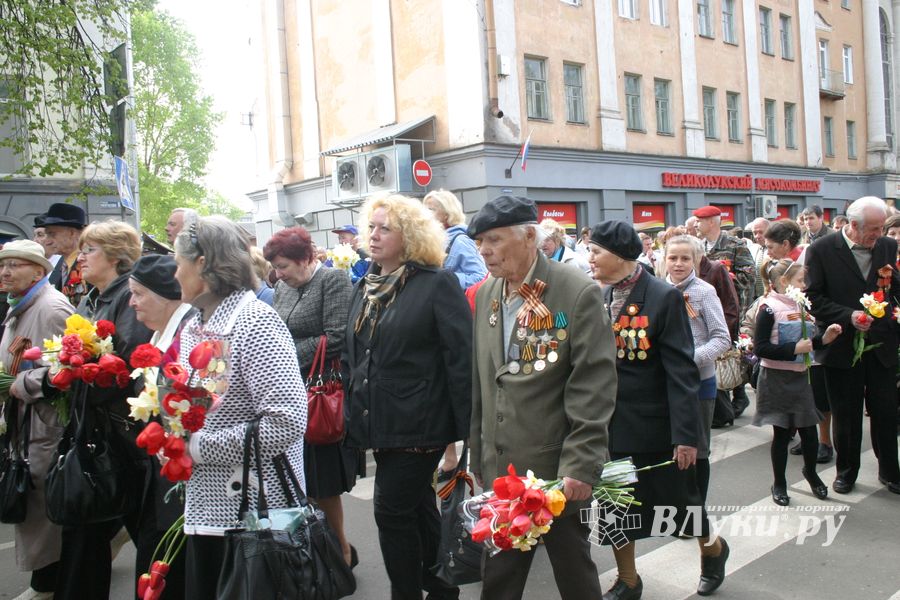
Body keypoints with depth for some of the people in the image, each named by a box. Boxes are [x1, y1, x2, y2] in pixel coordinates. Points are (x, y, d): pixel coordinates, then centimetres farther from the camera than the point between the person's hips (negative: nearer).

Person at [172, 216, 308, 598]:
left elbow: (288, 422, -25)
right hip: (203, 507, 8)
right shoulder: (194, 326, 9)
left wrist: (201, 446, -18)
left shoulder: (255, 322, -17)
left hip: (254, 512, -8)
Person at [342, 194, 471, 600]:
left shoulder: (438, 284, -11)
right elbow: (351, 357, 16)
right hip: (382, 423, 7)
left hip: (420, 424, -7)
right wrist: (351, 413, 11)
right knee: (419, 507, 18)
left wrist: (464, 429, -17)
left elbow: (461, 359, -15)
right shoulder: (365, 288, 11)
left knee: (392, 510, -3)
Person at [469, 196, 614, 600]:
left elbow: (593, 388, -16)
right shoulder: (485, 296, 6)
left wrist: (580, 466, -19)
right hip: (498, 471, 6)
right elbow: (479, 384, 11)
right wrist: (476, 457, 12)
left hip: (559, 474, -5)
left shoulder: (579, 294, -13)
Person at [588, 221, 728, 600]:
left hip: (654, 423, -5)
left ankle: (712, 549, 44)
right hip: (610, 424, 5)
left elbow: (681, 370, -15)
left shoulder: (664, 297, -14)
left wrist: (686, 434, -17)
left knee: (678, 499, 12)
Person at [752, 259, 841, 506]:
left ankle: (810, 471, 36)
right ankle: (779, 484, 21)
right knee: (782, 432, 4)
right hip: (777, 380, -6)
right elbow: (760, 348, -19)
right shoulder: (769, 309, -13)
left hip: (800, 377, 6)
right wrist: (794, 349, -23)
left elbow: (804, 342, 17)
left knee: (809, 430, 8)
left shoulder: (798, 305, 8)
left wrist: (823, 339, 0)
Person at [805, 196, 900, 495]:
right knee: (845, 415, 10)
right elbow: (814, 298, -9)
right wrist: (849, 316, -19)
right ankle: (846, 471, 27)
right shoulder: (821, 250, -8)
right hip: (842, 346, -3)